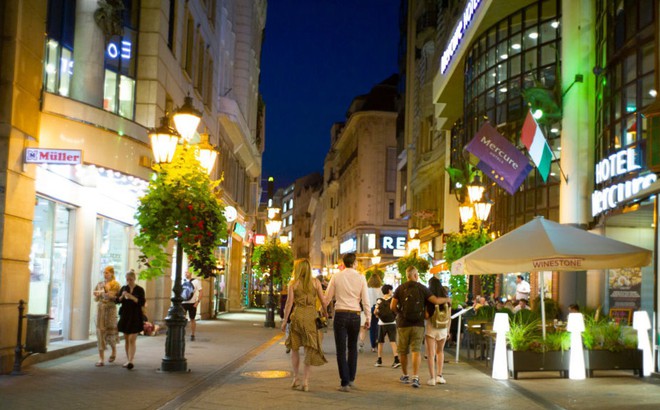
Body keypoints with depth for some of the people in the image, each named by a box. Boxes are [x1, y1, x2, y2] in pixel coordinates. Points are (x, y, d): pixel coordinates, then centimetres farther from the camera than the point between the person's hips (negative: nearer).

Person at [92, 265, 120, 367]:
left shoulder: (115, 284, -1)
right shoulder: (99, 284, 11)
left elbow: (118, 298, -5)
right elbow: (96, 299, 16)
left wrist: (111, 296, -20)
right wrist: (97, 295, -5)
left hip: (110, 309, -3)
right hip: (100, 309, 3)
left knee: (110, 331, 0)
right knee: (100, 331, -3)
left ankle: (114, 351, 32)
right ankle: (101, 359, -3)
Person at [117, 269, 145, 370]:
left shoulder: (140, 289, -4)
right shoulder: (123, 288, 8)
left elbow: (142, 303, -11)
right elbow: (118, 300, 8)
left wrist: (132, 297, -22)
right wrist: (122, 296, -12)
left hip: (135, 317, -5)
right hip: (125, 315, 5)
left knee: (132, 339, -12)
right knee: (126, 339, 9)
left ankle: (130, 361, -19)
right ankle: (128, 360, 17)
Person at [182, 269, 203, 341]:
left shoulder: (196, 281, -3)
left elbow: (200, 292, -3)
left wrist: (197, 302, -13)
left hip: (192, 303, -3)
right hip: (183, 303, 3)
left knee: (192, 319, 6)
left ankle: (192, 335, 14)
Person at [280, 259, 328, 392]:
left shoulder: (293, 283, 1)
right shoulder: (316, 282, 3)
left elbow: (289, 303, -2)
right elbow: (323, 300, 2)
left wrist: (284, 320, 3)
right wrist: (324, 311, 21)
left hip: (297, 315, 0)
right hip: (311, 316, 0)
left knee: (294, 347, 17)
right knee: (309, 349, 4)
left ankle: (296, 377, 16)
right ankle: (305, 381, -1)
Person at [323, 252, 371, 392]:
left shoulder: (336, 277, -1)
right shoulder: (360, 278, 0)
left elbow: (328, 298, 2)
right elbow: (365, 299, -1)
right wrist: (368, 317, 6)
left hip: (341, 314, -1)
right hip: (355, 314, 2)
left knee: (341, 350, 3)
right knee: (352, 348, 19)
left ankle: (345, 383, 1)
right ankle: (351, 379, 21)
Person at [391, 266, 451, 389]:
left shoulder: (400, 289, 1)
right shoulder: (422, 288, -2)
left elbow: (392, 306, -5)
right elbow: (436, 301, -7)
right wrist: (447, 299, 12)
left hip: (403, 324, 1)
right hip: (418, 324, -1)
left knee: (403, 351, 14)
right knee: (416, 351, -3)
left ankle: (405, 376, 27)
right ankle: (415, 377, -15)